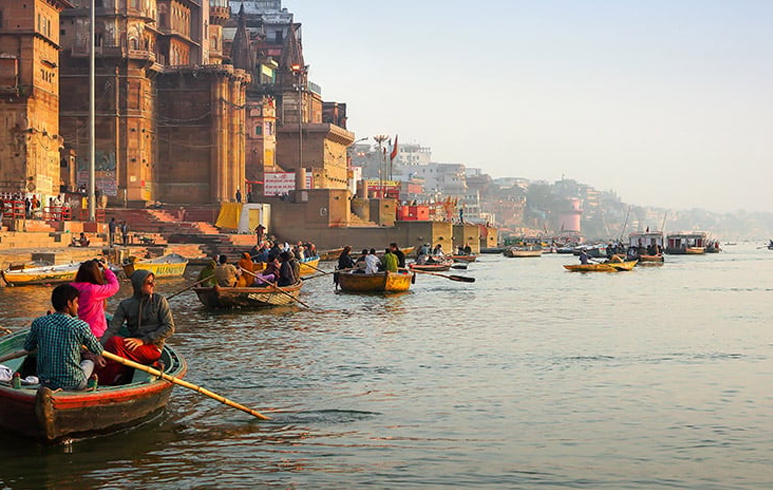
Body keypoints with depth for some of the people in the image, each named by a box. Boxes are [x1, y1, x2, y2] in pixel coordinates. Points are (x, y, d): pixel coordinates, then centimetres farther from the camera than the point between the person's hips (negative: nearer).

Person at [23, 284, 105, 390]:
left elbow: (28, 347, 7)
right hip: (72, 384, -3)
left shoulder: (39, 323, -7)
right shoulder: (80, 326, -16)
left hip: (45, 382, 3)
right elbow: (98, 351, -2)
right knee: (89, 362, 30)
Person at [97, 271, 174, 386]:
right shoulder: (125, 305, 7)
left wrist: (143, 340, -14)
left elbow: (170, 327, -5)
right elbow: (112, 329, -1)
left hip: (152, 348, -3)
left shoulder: (159, 300, 2)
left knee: (115, 341, -26)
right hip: (133, 347, 3)